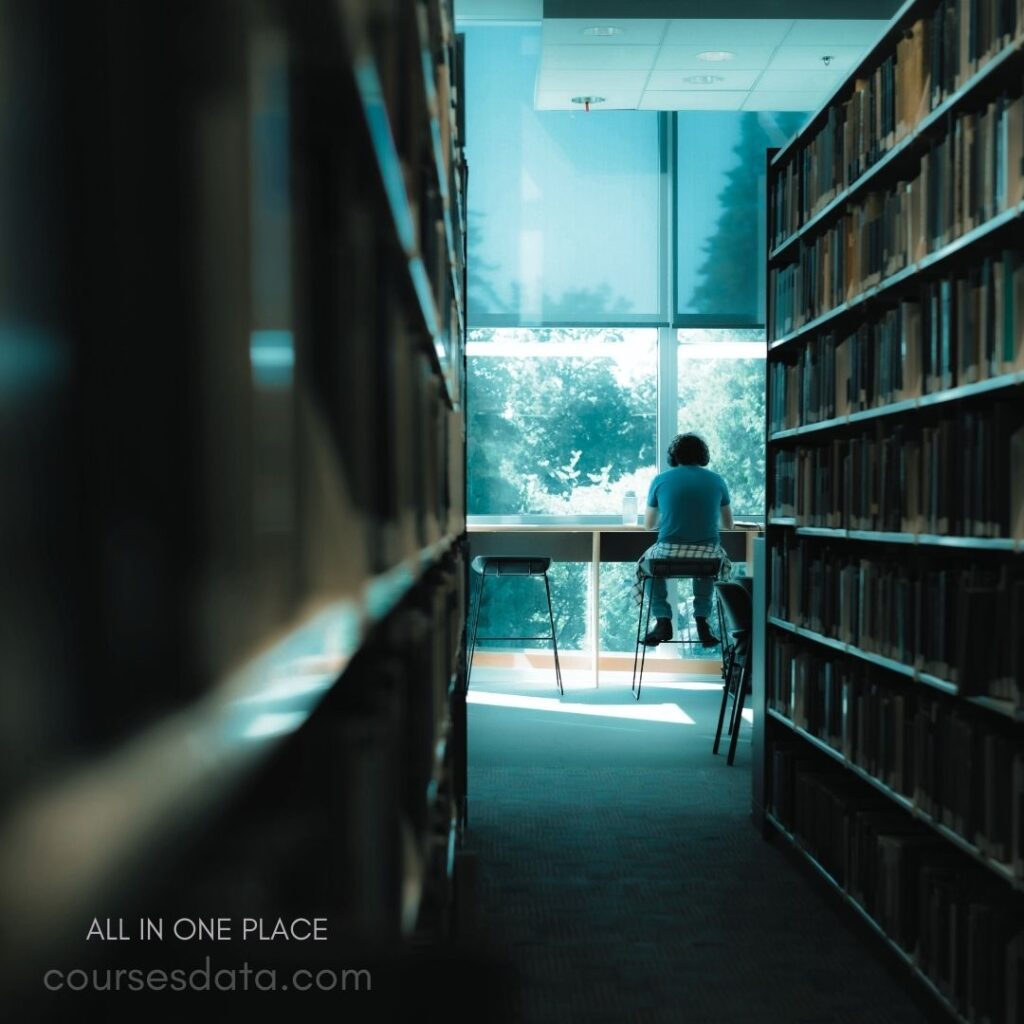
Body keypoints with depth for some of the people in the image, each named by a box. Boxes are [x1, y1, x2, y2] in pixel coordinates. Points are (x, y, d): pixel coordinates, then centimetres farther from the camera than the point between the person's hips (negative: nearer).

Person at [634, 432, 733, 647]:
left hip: (668, 552, -1)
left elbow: (649, 524, 17)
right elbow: (728, 524, 19)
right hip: (707, 553, 1)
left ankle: (663, 620, 19)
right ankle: (702, 620, 25)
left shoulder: (661, 480, 4)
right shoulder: (716, 480, 7)